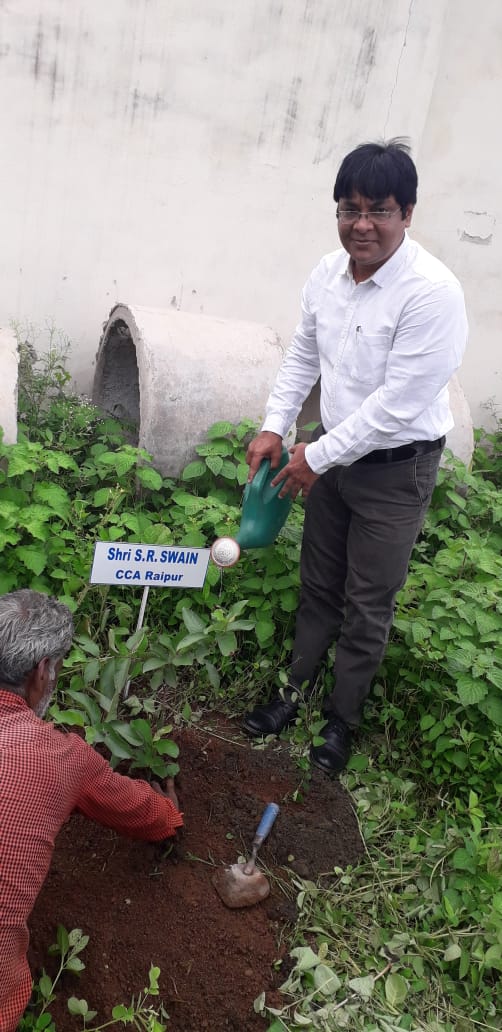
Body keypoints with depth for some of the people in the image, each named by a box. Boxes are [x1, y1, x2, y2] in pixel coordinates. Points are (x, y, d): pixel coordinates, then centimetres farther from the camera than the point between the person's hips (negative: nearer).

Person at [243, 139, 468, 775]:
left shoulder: (432, 293, -25)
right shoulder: (328, 273, -3)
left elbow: (397, 406, -25)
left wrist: (316, 458, -18)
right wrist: (274, 427, 0)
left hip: (396, 468, -6)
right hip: (331, 454, 6)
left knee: (367, 607, 8)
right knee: (318, 586, 19)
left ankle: (342, 721, 28)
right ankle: (295, 691, 37)